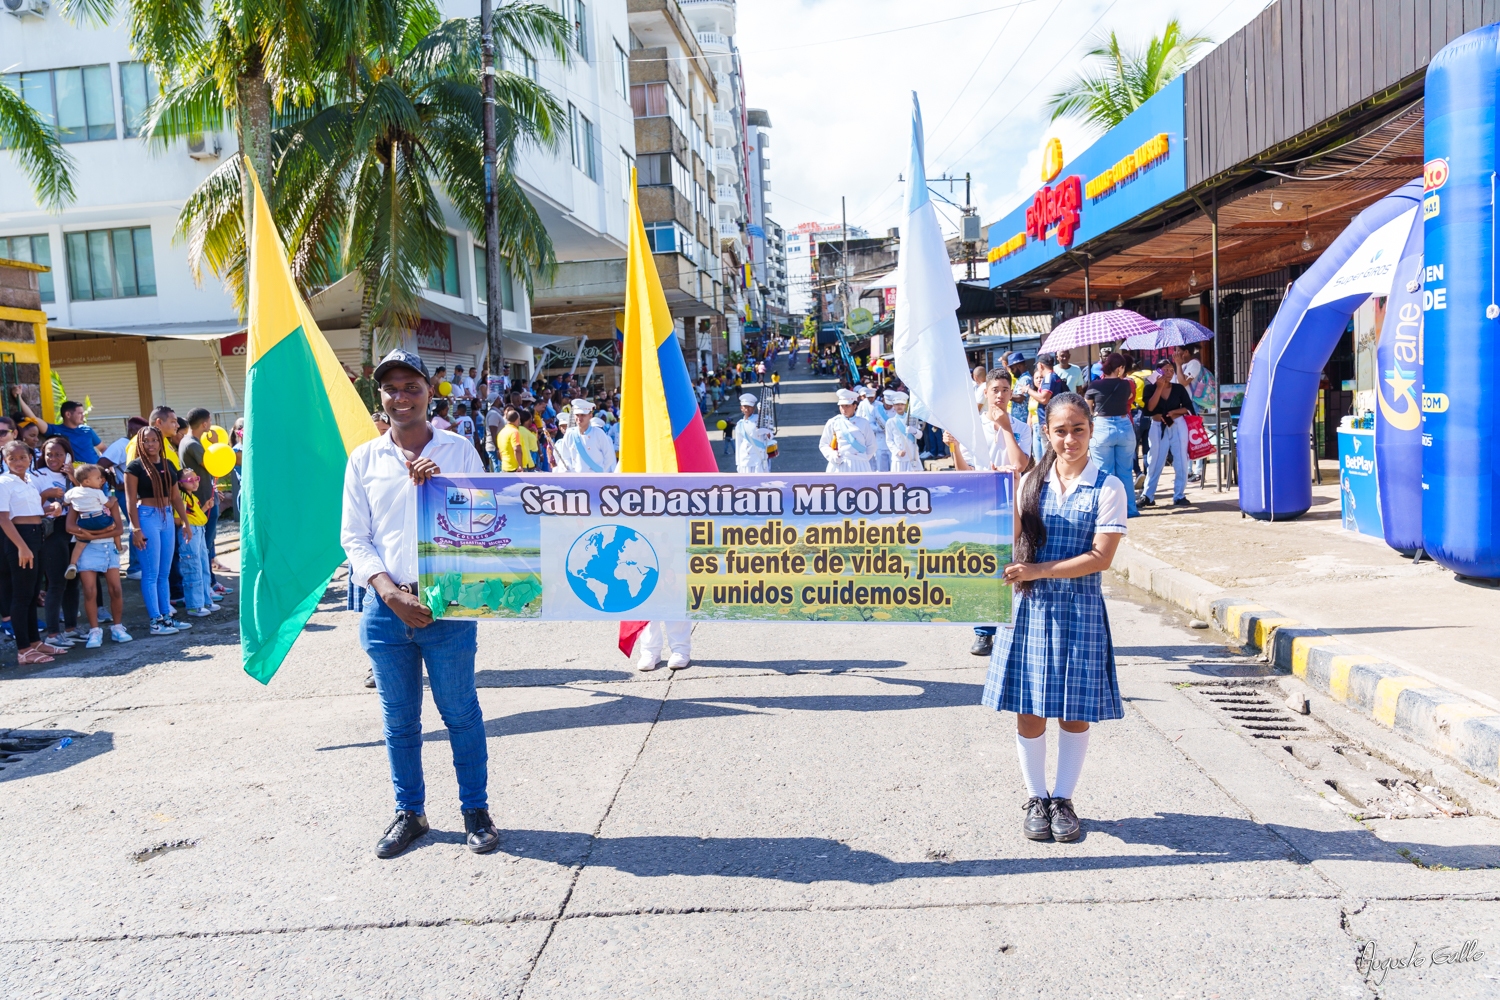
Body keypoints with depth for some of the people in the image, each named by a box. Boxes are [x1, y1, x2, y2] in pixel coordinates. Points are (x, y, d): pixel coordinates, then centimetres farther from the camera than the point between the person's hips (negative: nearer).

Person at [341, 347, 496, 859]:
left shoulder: (458, 451, 2)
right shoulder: (364, 459, 7)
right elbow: (353, 535, 5)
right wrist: (388, 589, -9)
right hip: (386, 606, 2)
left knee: (461, 712, 6)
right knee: (399, 720, 12)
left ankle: (476, 809, 21)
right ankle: (409, 812, 28)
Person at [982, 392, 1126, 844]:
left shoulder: (1107, 488, -4)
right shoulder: (1030, 483, 7)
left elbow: (1100, 557, -12)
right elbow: (1008, 538, 6)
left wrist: (1037, 570, -16)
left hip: (1079, 608, -2)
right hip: (1029, 607, 2)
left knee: (1075, 712, 6)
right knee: (1029, 710, 6)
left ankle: (1063, 799, 25)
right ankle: (1036, 798, 24)